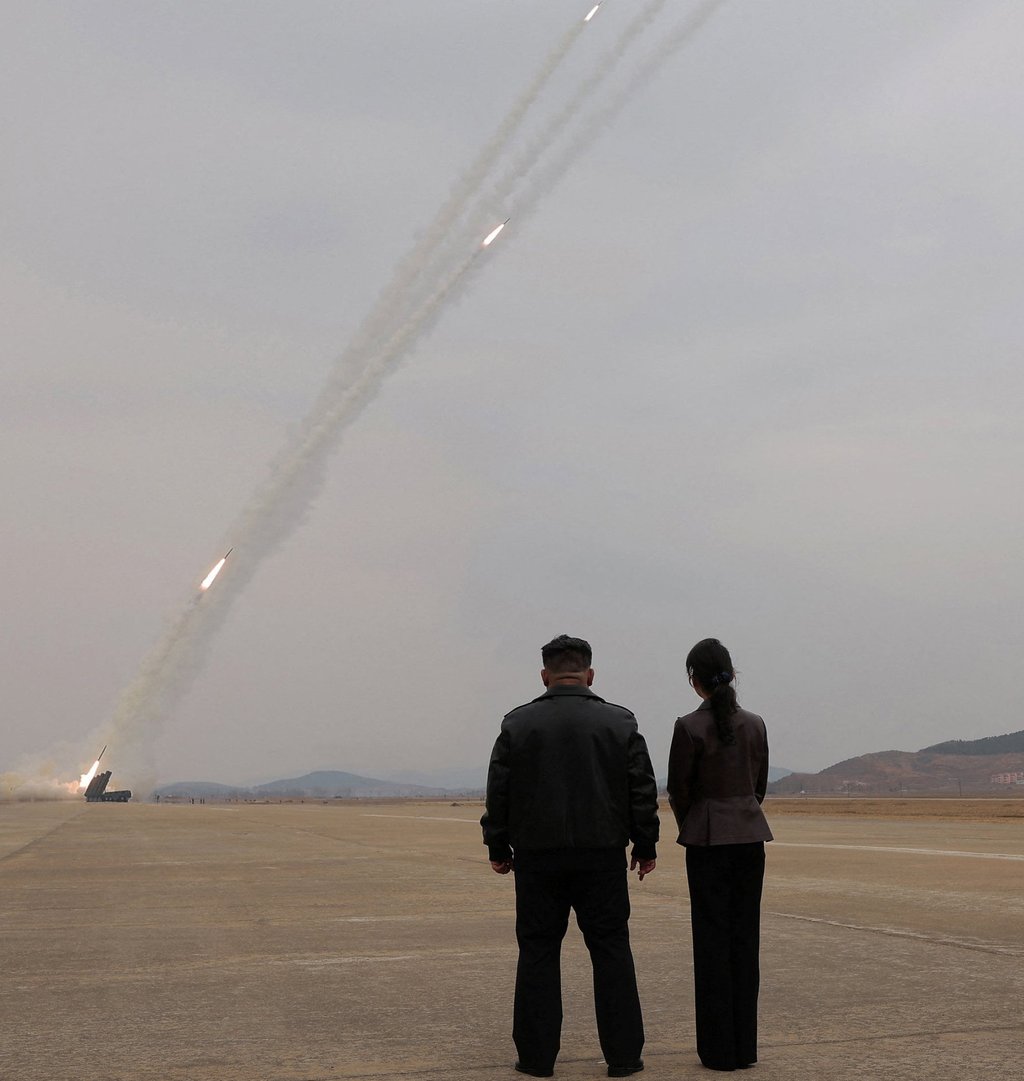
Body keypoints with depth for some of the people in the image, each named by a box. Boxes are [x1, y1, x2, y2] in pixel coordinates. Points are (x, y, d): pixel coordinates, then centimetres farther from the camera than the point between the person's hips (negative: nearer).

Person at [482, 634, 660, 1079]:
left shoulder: (518, 723, 1)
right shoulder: (619, 723, 2)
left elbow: (498, 793, 2)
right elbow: (643, 792, 2)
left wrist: (498, 848, 10)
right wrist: (646, 847, 9)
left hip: (538, 858, 0)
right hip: (603, 858, 0)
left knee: (538, 954, 6)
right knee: (611, 951, 7)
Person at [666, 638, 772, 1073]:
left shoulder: (689, 727, -12)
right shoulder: (754, 724, 3)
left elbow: (679, 790, -5)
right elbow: (760, 784, 11)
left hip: (707, 839, -4)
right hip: (750, 836, 4)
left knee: (713, 939, 2)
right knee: (745, 936, 9)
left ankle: (719, 1048, 5)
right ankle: (745, 1046, 13)